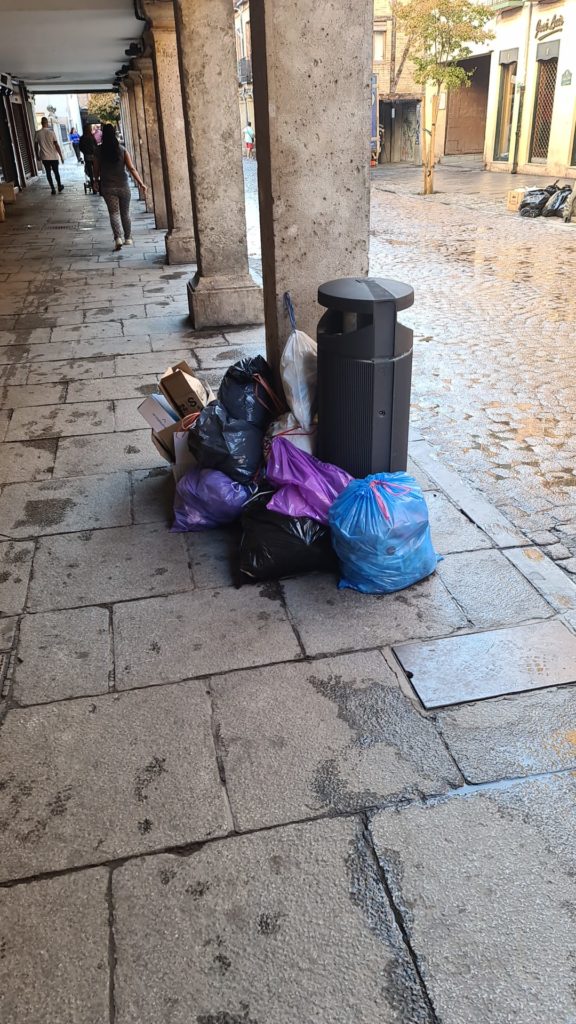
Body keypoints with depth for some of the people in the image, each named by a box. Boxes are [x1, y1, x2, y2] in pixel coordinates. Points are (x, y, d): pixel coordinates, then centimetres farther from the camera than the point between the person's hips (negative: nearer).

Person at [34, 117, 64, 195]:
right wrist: (61, 156, -3)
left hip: (44, 157, 1)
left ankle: (53, 189, 2)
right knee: (56, 172, 15)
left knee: (48, 173, 7)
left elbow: (36, 146, 3)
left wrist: (37, 155, 16)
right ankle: (59, 186, 28)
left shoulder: (37, 133, -3)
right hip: (54, 156, -1)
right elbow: (57, 145, -10)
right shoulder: (51, 132, -9)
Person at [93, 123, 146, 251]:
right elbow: (131, 168, -9)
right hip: (123, 186, 1)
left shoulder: (99, 151, -4)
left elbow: (96, 169, 4)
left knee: (114, 213, 2)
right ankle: (128, 238, 20)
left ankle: (118, 237, -17)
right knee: (125, 213, 14)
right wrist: (141, 183, -5)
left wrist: (96, 180, 24)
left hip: (107, 187, -1)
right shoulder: (122, 150, -5)